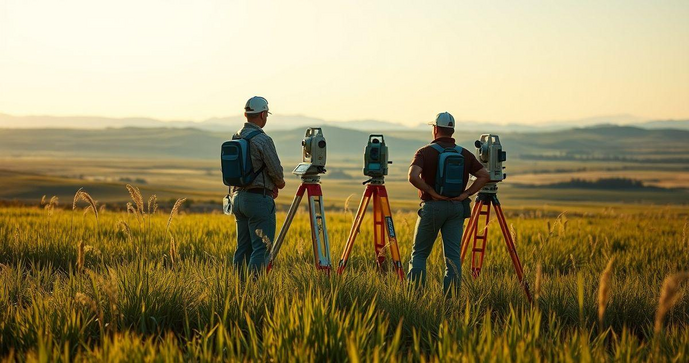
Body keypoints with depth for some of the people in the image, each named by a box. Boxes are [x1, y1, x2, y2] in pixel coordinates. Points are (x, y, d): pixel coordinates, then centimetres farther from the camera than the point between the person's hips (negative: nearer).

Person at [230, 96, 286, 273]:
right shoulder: (263, 140, -14)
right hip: (258, 198, -8)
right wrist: (280, 184, 10)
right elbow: (276, 171, -13)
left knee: (243, 247, 12)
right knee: (261, 248, -6)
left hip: (238, 197, 8)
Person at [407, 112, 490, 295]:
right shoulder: (465, 154, 6)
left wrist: (432, 192, -12)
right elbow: (485, 176, 1)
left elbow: (413, 176, -22)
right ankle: (451, 295, -4)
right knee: (453, 254, 3)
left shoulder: (425, 152, -6)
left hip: (432, 206, -3)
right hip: (457, 207, 3)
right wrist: (466, 193, 0)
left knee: (419, 253, 7)